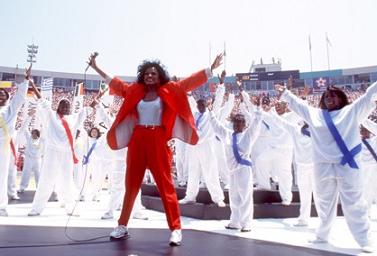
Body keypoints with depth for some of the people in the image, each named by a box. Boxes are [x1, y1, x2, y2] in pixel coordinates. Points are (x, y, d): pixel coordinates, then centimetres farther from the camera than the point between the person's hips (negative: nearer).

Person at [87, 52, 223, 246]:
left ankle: (176, 229, 2)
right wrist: (96, 68, 25)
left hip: (158, 141, -3)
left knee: (165, 185, -3)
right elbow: (116, 83, 20)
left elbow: (189, 83, 3)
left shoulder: (169, 90, 4)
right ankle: (122, 226, 23)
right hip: (137, 141, 3)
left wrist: (211, 69, -1)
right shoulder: (135, 90, 12)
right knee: (131, 184, 11)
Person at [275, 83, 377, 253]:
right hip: (323, 167, 3)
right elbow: (297, 103, 24)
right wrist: (285, 93, 27)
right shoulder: (314, 114, 14)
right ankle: (322, 236, 32)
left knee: (354, 205, 0)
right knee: (325, 204, 16)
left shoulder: (352, 111, 8)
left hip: (347, 166, -3)